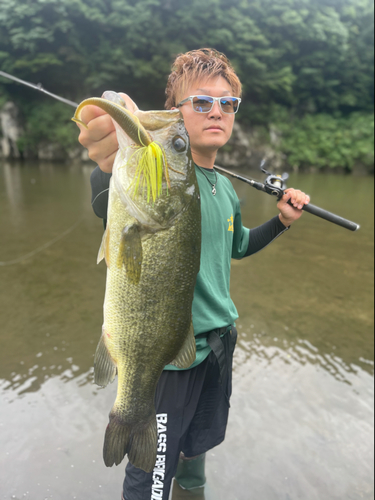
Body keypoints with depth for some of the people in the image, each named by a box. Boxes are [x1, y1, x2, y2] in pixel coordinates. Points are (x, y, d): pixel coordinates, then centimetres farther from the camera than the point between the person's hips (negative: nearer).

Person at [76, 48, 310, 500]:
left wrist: (282, 221, 5)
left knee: (200, 442, 29)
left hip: (219, 340, 7)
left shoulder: (225, 188, 5)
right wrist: (117, 168, -65)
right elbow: (111, 208, -43)